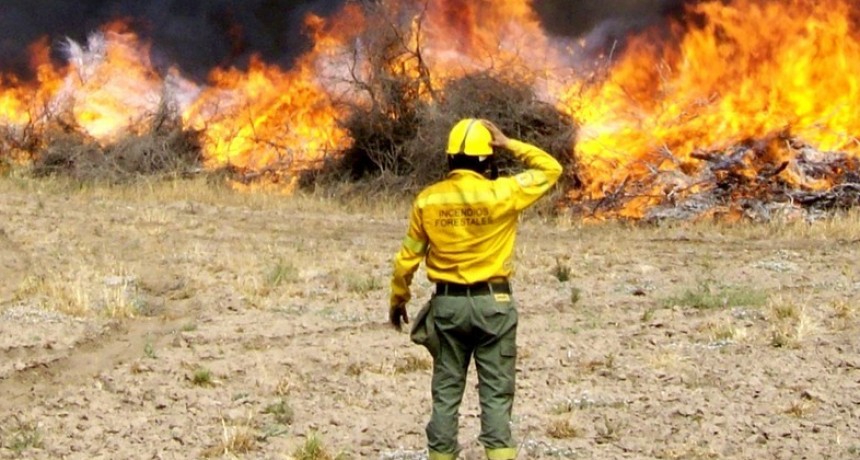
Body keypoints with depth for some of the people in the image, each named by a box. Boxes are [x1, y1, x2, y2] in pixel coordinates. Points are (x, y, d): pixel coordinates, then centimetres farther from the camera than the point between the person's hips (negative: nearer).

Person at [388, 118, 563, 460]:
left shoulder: (428, 200, -2)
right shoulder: (502, 194, -11)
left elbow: (408, 257, 4)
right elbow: (550, 170, 2)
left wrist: (398, 300, 18)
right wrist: (509, 144, 3)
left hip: (447, 304, 2)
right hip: (493, 304, -2)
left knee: (446, 392, 10)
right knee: (496, 394, 1)